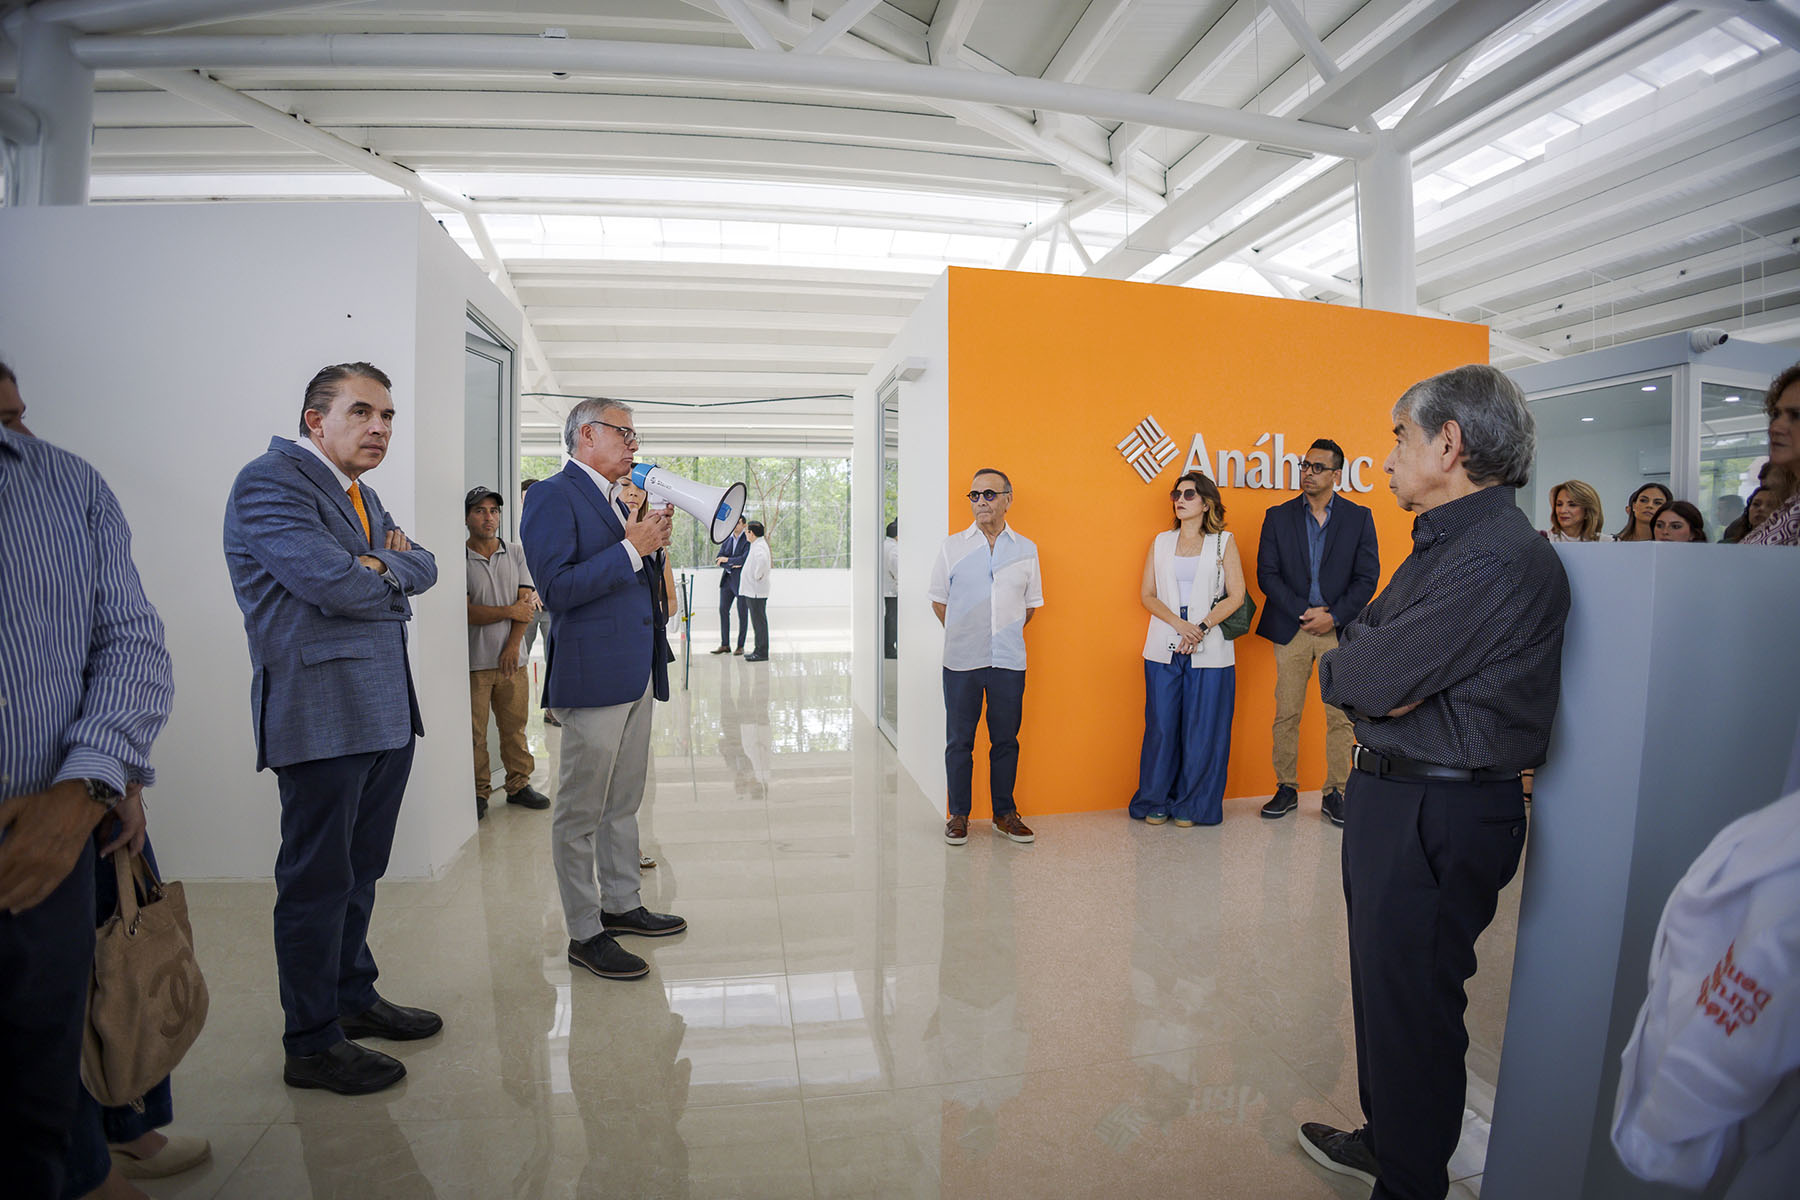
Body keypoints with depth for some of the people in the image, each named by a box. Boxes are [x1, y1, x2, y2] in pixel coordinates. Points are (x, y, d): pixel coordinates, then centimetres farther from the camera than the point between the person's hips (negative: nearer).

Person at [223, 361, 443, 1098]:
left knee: (359, 871, 19)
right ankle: (312, 1045, 17)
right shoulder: (269, 482, -11)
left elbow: (423, 567, 10)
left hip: (384, 711, 9)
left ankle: (354, 998, 35)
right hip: (322, 714, -9)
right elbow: (335, 582, -22)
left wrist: (383, 565, -9)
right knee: (318, 881, 3)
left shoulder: (361, 495, 18)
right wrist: (393, 579, -3)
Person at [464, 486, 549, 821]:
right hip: (473, 663, -3)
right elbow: (465, 612, -9)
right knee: (474, 733, 2)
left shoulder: (516, 555, 9)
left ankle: (519, 785, 19)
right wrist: (508, 611, -8)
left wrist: (513, 645, -8)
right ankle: (478, 792, 14)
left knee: (515, 727, 7)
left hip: (512, 659, 3)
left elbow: (527, 603, 2)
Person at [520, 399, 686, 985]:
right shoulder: (553, 497, -9)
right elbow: (557, 588, -19)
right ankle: (584, 934, 13)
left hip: (636, 673, 9)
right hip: (592, 676, -9)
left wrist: (651, 542, 6)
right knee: (581, 812, 2)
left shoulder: (614, 501, 17)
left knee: (623, 803, 19)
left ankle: (621, 905, 32)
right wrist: (632, 548, -19)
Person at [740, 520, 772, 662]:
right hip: (753, 591, 10)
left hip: (757, 591, -10)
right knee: (757, 621, 14)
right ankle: (759, 650, 21)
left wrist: (759, 575, -25)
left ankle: (762, 653, -2)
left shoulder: (759, 546, -17)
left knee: (759, 621, -6)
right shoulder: (757, 544, 15)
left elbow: (762, 559, -38)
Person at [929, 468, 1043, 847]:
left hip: (1009, 660, 1)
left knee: (1006, 740, 9)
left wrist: (1006, 632, 11)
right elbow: (938, 600, 9)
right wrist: (964, 635, 6)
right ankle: (958, 815, 17)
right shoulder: (952, 546, 3)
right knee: (959, 740, 4)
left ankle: (1005, 814, 22)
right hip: (961, 660, -1)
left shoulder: (1026, 549, 7)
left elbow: (1031, 603, 16)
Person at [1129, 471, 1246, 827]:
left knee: (1202, 728, 2)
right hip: (1164, 648, 2)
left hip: (1209, 651, -1)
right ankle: (1156, 802, 17)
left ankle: (1192, 805, 16)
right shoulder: (1161, 542, 11)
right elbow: (1147, 594, 6)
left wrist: (1202, 627, -13)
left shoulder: (1224, 542, 6)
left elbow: (1236, 596, 0)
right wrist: (1179, 624, -11)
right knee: (1161, 726, 3)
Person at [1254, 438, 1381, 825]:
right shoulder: (1278, 517, 6)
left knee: (1341, 716, 2)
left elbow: (1367, 577, 1)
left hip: (1339, 630, 0)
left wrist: (1333, 616, -10)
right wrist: (1303, 612, -9)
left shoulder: (1359, 517, 6)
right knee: (1286, 714, 3)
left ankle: (1334, 794, 13)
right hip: (1290, 630, 1)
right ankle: (1286, 789, 14)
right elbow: (1267, 575, 1)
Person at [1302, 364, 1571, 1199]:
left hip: (1439, 818, -10)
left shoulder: (1504, 558, -21)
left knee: (1411, 1009, 6)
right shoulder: (1441, 545, 13)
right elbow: (1349, 645, 9)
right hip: (1388, 795, 10)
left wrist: (1347, 666, -3)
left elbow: (1368, 678, -24)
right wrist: (1376, 675, -11)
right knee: (1382, 989, 23)